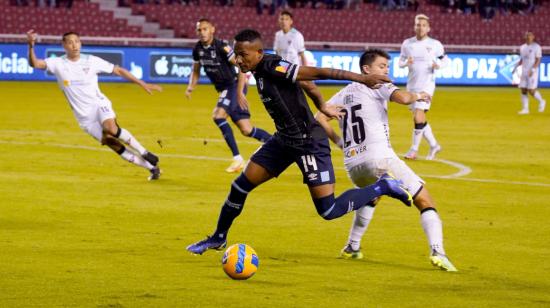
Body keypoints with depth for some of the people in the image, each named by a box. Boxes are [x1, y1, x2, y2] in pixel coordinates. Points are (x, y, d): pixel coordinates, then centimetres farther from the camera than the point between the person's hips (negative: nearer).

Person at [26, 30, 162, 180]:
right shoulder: (58, 64, -4)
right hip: (84, 116, 1)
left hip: (99, 104, -1)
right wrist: (31, 45, -37)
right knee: (110, 143, -6)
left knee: (110, 128, -32)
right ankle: (152, 167, 4)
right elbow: (34, 63, -17)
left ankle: (144, 154, -14)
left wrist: (143, 84, 3)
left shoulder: (91, 61, -3)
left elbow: (118, 70, 4)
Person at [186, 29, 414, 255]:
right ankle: (218, 238, 30)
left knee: (329, 211, -9)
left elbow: (317, 73, -24)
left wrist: (361, 78, -25)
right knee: (240, 186, 11)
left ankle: (383, 187, 7)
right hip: (284, 140, 9)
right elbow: (303, 80, 18)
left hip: (308, 143, -9)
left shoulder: (272, 68, -24)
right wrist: (322, 106, 30)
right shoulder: (261, 70, 3)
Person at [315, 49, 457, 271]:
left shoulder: (344, 93, 21)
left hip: (352, 165, 7)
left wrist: (337, 140, 21)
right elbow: (403, 98, -16)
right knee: (425, 201, -3)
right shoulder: (377, 86, 3)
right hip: (379, 159, -7)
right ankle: (437, 251, -24)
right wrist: (417, 95, 4)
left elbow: (319, 118, 14)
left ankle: (352, 247, 37)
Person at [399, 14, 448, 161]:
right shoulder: (407, 44, 5)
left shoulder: (435, 44, -3)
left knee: (418, 118, -14)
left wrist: (438, 65, -15)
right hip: (412, 85, 5)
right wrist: (406, 62, -10)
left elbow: (445, 60, 6)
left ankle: (414, 149, -2)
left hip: (426, 85, -5)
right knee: (418, 119, 10)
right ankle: (433, 145, 27)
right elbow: (400, 62, 12)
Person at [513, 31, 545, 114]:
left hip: (533, 72, -6)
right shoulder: (522, 47, 12)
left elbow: (538, 61, -12)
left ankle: (541, 102, 15)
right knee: (523, 90, 0)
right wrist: (515, 67, 4)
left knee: (531, 91, -11)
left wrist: (532, 70, -24)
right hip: (524, 72, 6)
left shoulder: (536, 47, -7)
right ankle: (525, 109, 5)